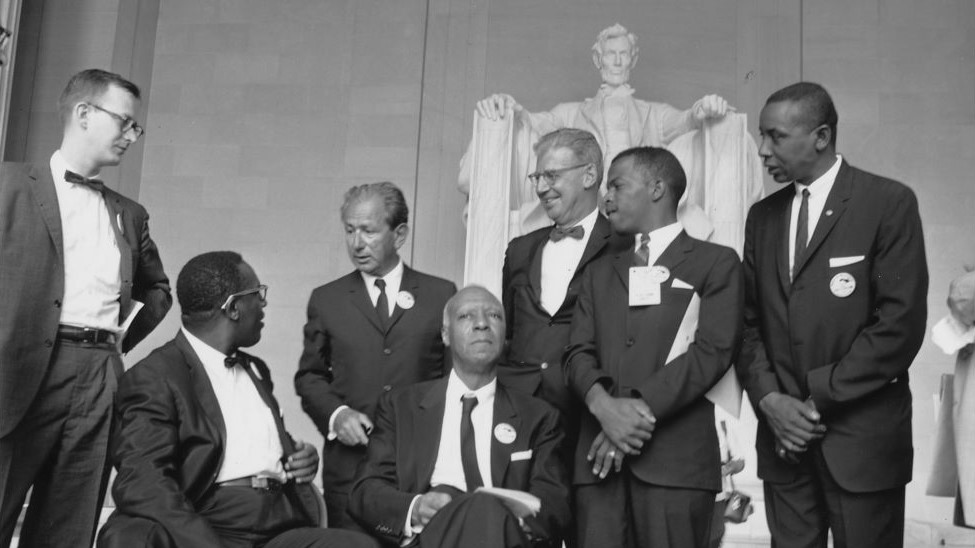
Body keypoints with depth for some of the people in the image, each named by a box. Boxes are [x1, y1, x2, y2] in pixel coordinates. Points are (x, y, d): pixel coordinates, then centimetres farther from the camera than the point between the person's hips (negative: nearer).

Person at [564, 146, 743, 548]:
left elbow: (712, 350, -5)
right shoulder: (600, 272, 23)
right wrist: (604, 406, -10)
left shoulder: (716, 262, 8)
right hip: (599, 455, 4)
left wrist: (641, 409, -13)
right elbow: (578, 353, 11)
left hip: (677, 455, -3)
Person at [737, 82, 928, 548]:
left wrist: (820, 397, -12)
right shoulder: (763, 216, 11)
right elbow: (748, 320, 10)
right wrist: (769, 398, -6)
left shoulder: (888, 203, -5)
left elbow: (901, 322, -12)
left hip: (862, 438, -4)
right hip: (783, 434, 4)